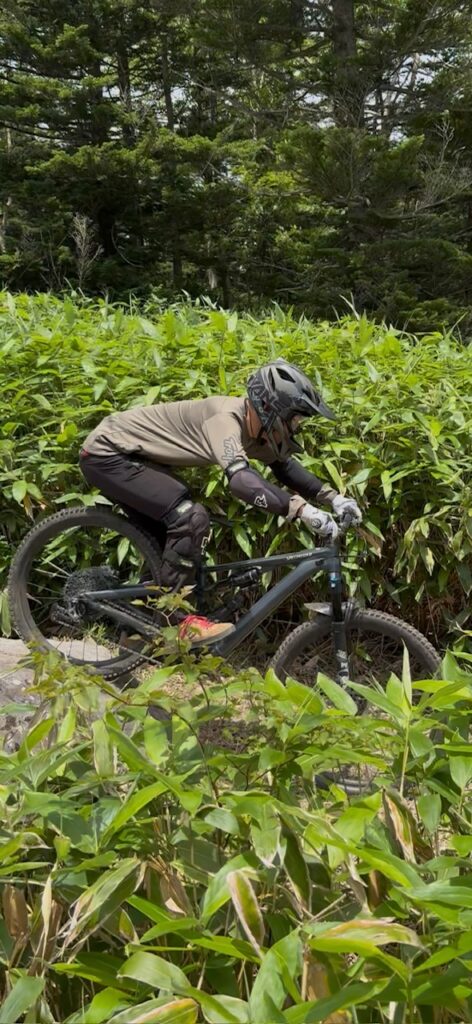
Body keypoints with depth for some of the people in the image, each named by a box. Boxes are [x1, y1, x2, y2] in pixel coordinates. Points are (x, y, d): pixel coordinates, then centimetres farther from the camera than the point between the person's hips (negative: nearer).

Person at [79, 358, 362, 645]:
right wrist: (303, 509, -48)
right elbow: (241, 478, -45)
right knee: (191, 518, -21)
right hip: (107, 453, -10)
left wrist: (332, 497, -1)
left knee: (177, 540, 12)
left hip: (132, 453, 10)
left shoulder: (252, 424, -1)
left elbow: (284, 465, 11)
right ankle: (175, 621, -10)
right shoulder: (224, 419, -29)